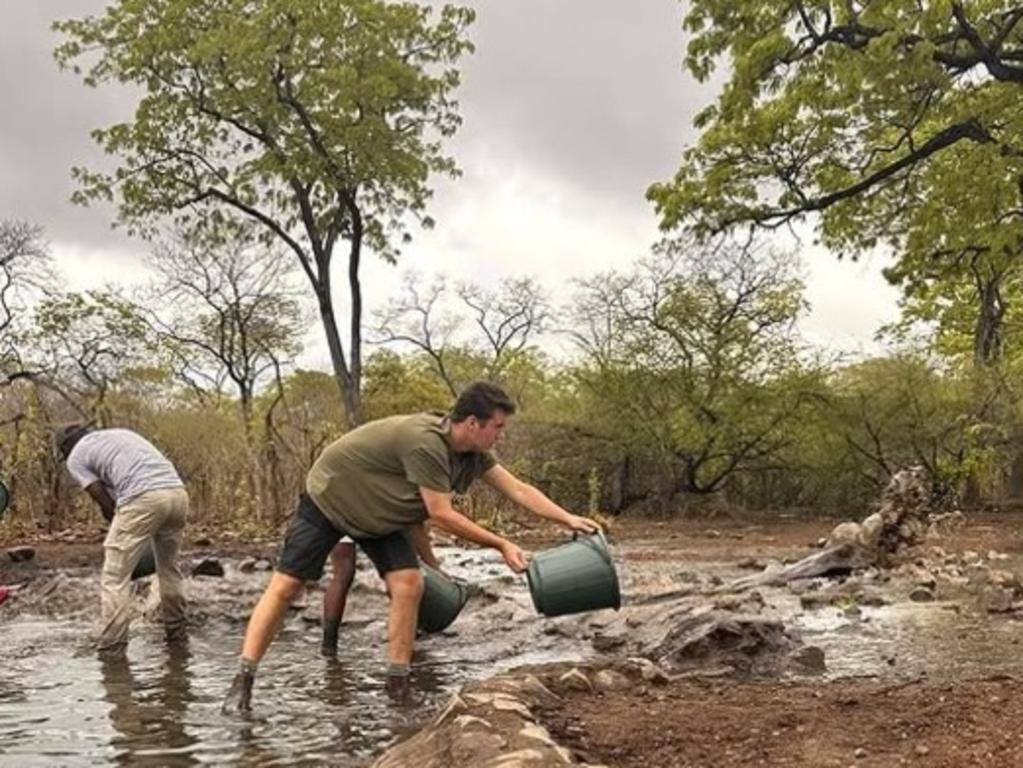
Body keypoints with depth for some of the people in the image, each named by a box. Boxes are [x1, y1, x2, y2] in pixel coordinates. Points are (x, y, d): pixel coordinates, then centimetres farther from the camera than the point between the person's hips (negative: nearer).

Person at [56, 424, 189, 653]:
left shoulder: (76, 458, 14)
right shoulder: (121, 433, 33)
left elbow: (105, 503, 7)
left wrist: (120, 530, 22)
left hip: (143, 499, -6)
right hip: (177, 492, 7)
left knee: (114, 577, 3)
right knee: (169, 566, 24)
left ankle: (111, 648, 0)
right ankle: (176, 632, 32)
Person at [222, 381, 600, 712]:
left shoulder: (474, 454, -10)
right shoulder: (425, 442, -36)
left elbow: (519, 490, -3)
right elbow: (442, 515, -30)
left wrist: (569, 519, -9)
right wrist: (501, 545, -23)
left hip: (379, 514, 7)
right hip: (328, 499, -7)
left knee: (408, 585, -10)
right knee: (285, 586, -7)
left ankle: (398, 688, -3)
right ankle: (242, 682, -1)